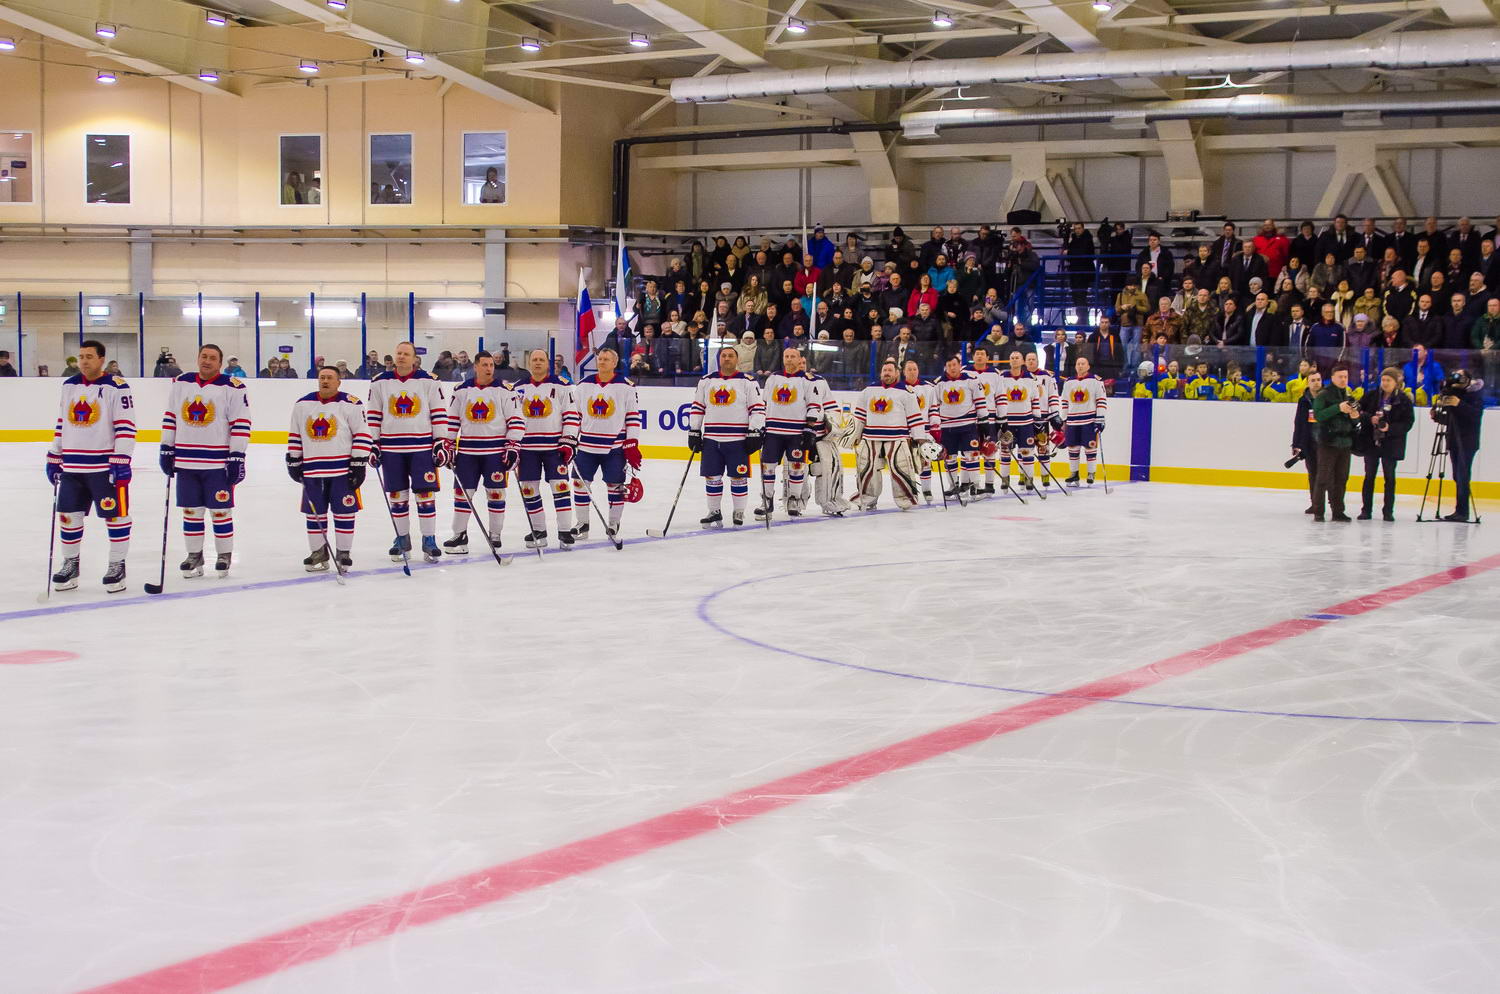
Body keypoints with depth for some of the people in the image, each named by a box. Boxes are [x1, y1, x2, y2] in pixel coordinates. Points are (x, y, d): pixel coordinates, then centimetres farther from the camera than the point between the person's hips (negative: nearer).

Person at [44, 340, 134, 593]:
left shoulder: (116, 387, -8)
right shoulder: (69, 386, 12)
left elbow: (125, 427, -12)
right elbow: (61, 425, 19)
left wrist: (122, 462, -18)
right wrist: (53, 458, 17)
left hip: (106, 466, -6)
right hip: (72, 466, 6)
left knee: (115, 515, 0)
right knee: (68, 516, 9)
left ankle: (117, 566, 10)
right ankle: (70, 564, 22)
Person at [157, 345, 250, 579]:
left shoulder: (232, 387, -6)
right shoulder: (180, 384, 9)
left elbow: (241, 424, -8)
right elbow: (170, 418, 15)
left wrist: (237, 457, -11)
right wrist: (166, 449, 11)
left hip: (218, 463, -4)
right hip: (185, 461, 4)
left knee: (220, 511, 1)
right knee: (191, 511, 9)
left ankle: (224, 556, 13)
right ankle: (194, 556, 20)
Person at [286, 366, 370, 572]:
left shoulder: (351, 404, -4)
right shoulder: (302, 405, 9)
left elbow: (362, 435, -4)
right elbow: (294, 436, 16)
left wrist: (358, 464, -8)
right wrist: (293, 462, 11)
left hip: (343, 470, -3)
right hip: (312, 470, 3)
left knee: (344, 512, 0)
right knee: (314, 514, 7)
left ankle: (343, 554, 10)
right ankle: (318, 554, 17)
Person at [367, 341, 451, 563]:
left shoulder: (429, 382, 0)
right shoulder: (380, 383, 5)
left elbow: (439, 413, 1)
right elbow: (373, 416, 8)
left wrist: (441, 444, -4)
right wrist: (373, 445, 4)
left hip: (422, 447, -2)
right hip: (391, 448, 2)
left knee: (425, 494, -3)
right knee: (397, 495, 7)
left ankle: (429, 541, 5)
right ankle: (402, 539, 18)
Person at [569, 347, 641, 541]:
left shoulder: (626, 387, -3)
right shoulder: (583, 385, 6)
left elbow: (634, 416, -2)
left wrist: (632, 444, -7)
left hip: (615, 446, -3)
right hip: (586, 445, 3)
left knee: (615, 485, 2)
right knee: (580, 483, 3)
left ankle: (613, 523, 17)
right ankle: (582, 524, 15)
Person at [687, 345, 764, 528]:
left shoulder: (748, 382, 1)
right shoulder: (706, 381, 11)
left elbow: (757, 408, -2)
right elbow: (697, 408, 15)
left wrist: (755, 433, -9)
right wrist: (693, 431, 9)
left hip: (738, 440, -3)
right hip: (711, 439, 3)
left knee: (738, 478, 0)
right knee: (712, 477, 5)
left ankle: (739, 513, 11)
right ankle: (714, 512, 15)